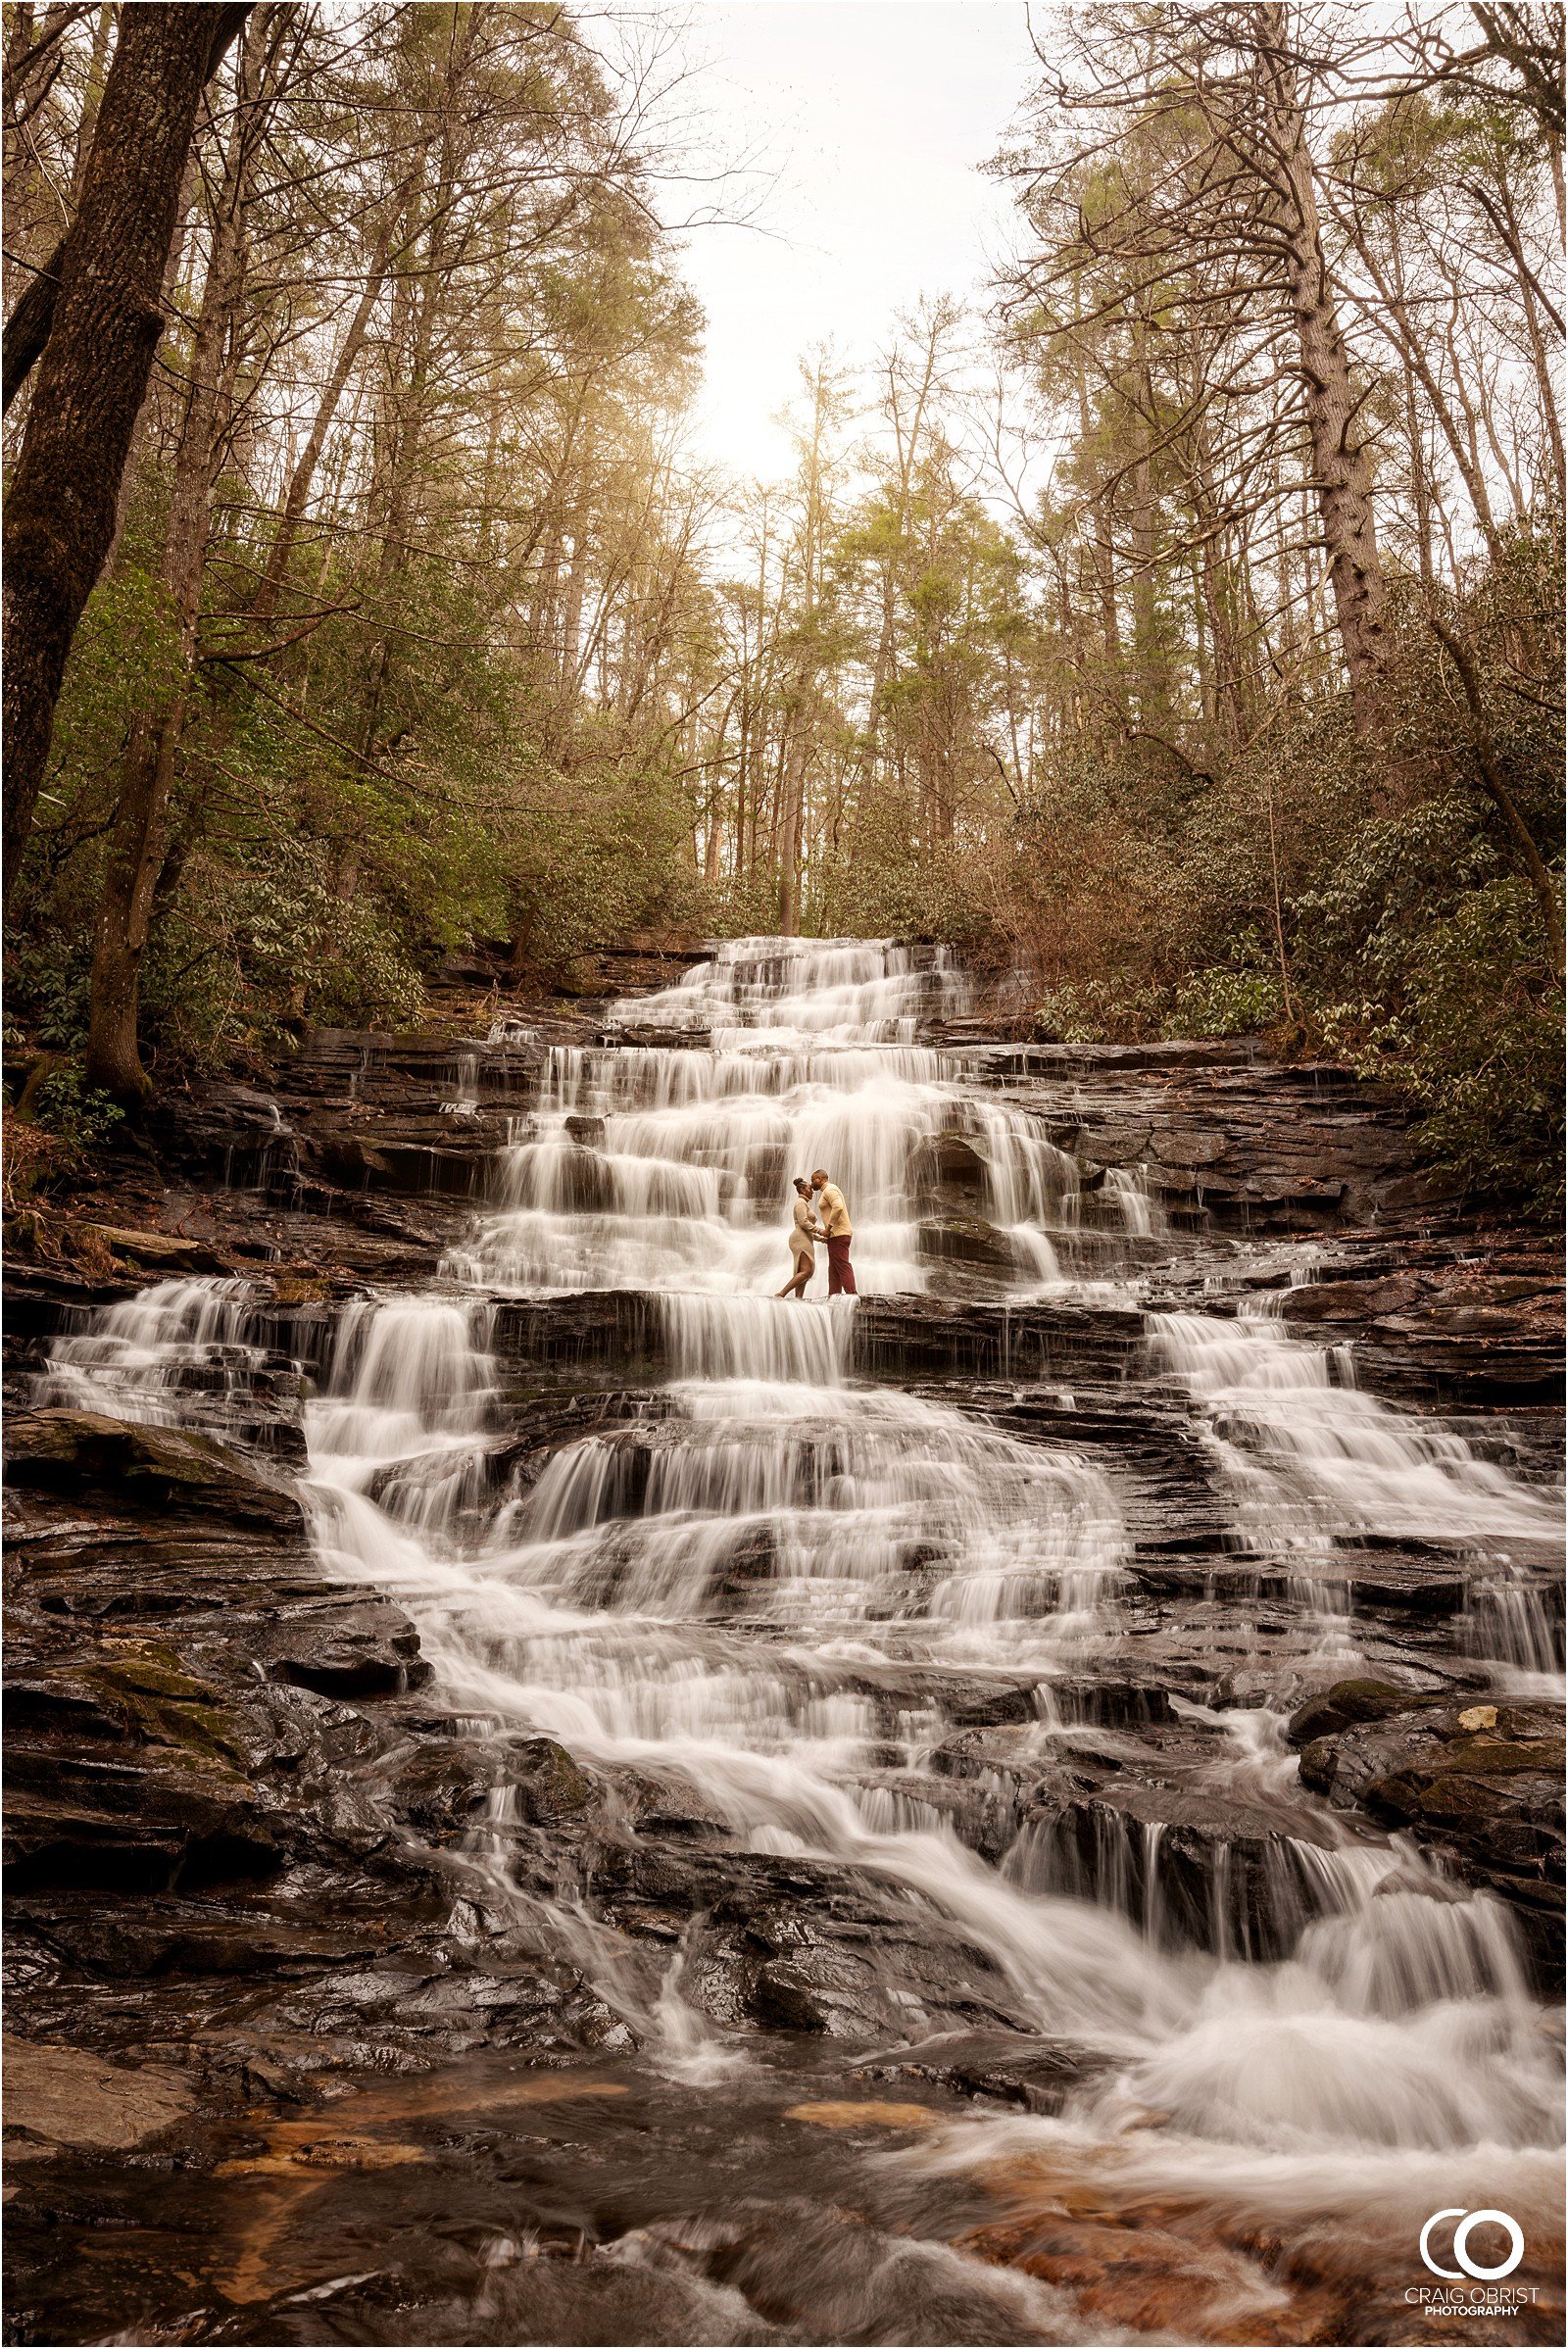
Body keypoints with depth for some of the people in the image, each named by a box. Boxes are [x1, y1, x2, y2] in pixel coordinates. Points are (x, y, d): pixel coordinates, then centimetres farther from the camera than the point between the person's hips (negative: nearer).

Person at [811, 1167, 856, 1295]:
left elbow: (838, 1207, -26)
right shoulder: (827, 1191, 23)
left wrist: (828, 1229, -22)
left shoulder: (829, 1190, -10)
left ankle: (851, 1295, -19)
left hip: (838, 1235, -10)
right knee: (833, 1269, 7)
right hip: (836, 1235, 10)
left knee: (842, 1265, -14)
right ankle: (833, 1296, 5)